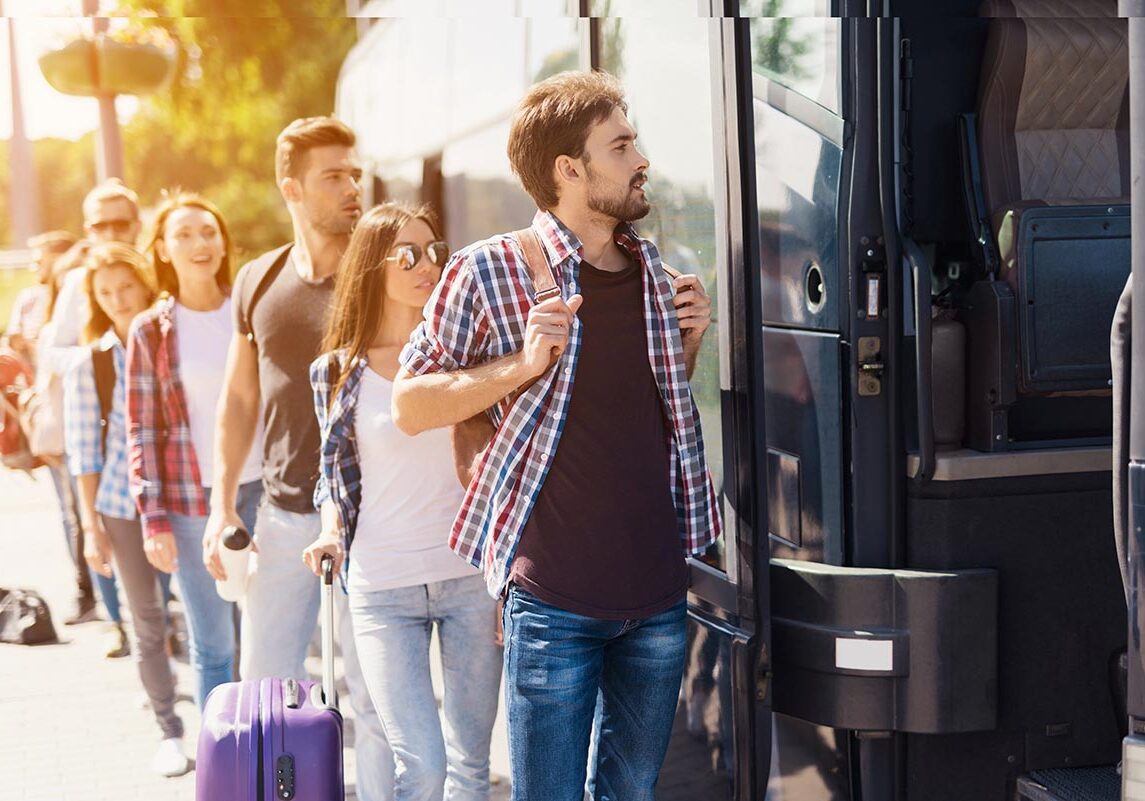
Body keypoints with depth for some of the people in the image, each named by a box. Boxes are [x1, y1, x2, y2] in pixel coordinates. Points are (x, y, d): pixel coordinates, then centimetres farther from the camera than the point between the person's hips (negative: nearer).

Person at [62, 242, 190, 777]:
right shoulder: (89, 366, 1)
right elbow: (84, 453, 3)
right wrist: (91, 526, -1)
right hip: (124, 507, 0)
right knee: (148, 626, 7)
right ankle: (170, 732, 20)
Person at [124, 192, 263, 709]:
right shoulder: (151, 331, 0)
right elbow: (142, 430, -1)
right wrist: (153, 519, -7)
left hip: (262, 489, 2)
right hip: (191, 499, -2)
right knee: (212, 645, 4)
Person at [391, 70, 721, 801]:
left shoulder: (657, 273, 10)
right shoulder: (491, 271, -7)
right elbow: (410, 406, -3)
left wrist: (690, 342, 3)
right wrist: (524, 363, -16)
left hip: (659, 591, 5)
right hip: (555, 596, -5)